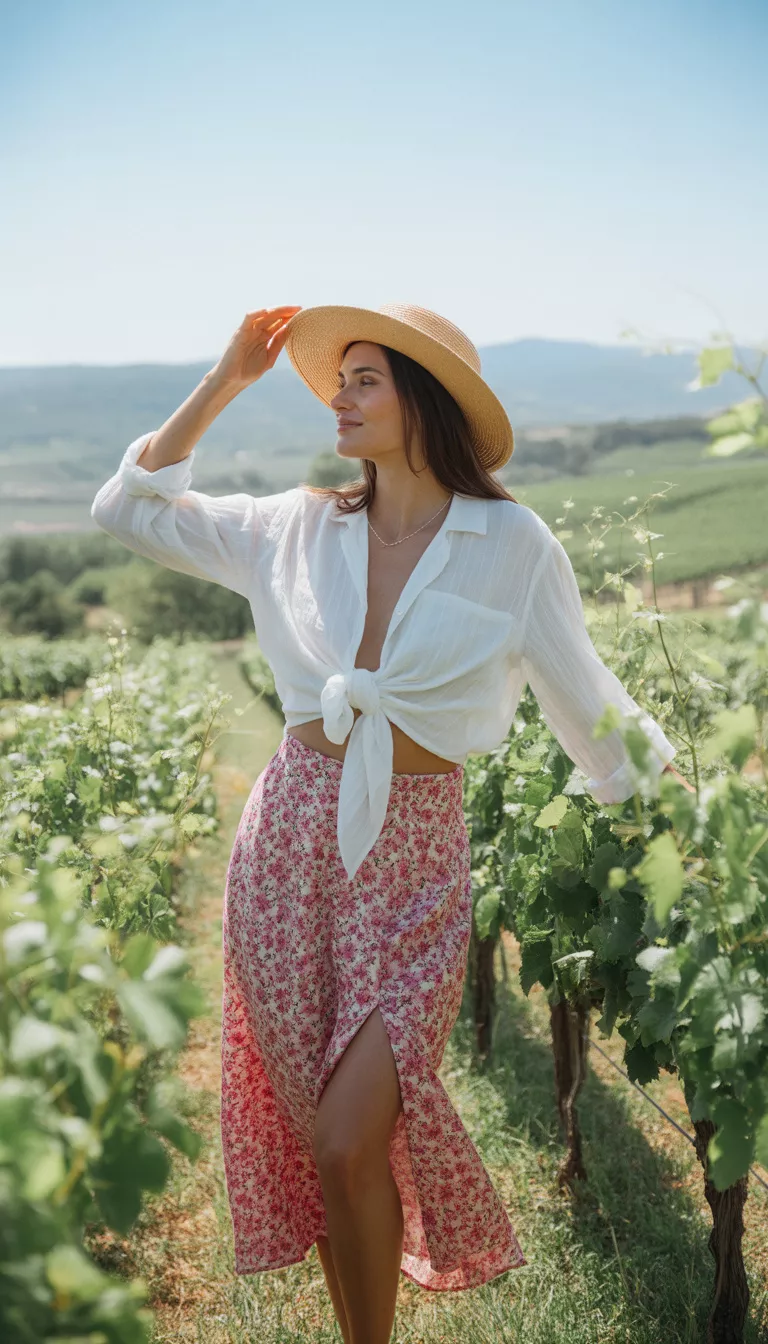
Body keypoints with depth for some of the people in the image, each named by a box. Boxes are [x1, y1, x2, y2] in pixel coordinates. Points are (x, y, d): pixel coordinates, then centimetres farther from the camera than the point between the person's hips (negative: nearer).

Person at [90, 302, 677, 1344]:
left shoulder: (514, 544, -3)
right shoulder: (296, 528, 6)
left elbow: (591, 707, 6)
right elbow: (127, 506, 13)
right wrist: (225, 381, 8)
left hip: (415, 863, -3)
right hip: (289, 843, 3)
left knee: (348, 1146, -10)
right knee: (319, 1139, 9)